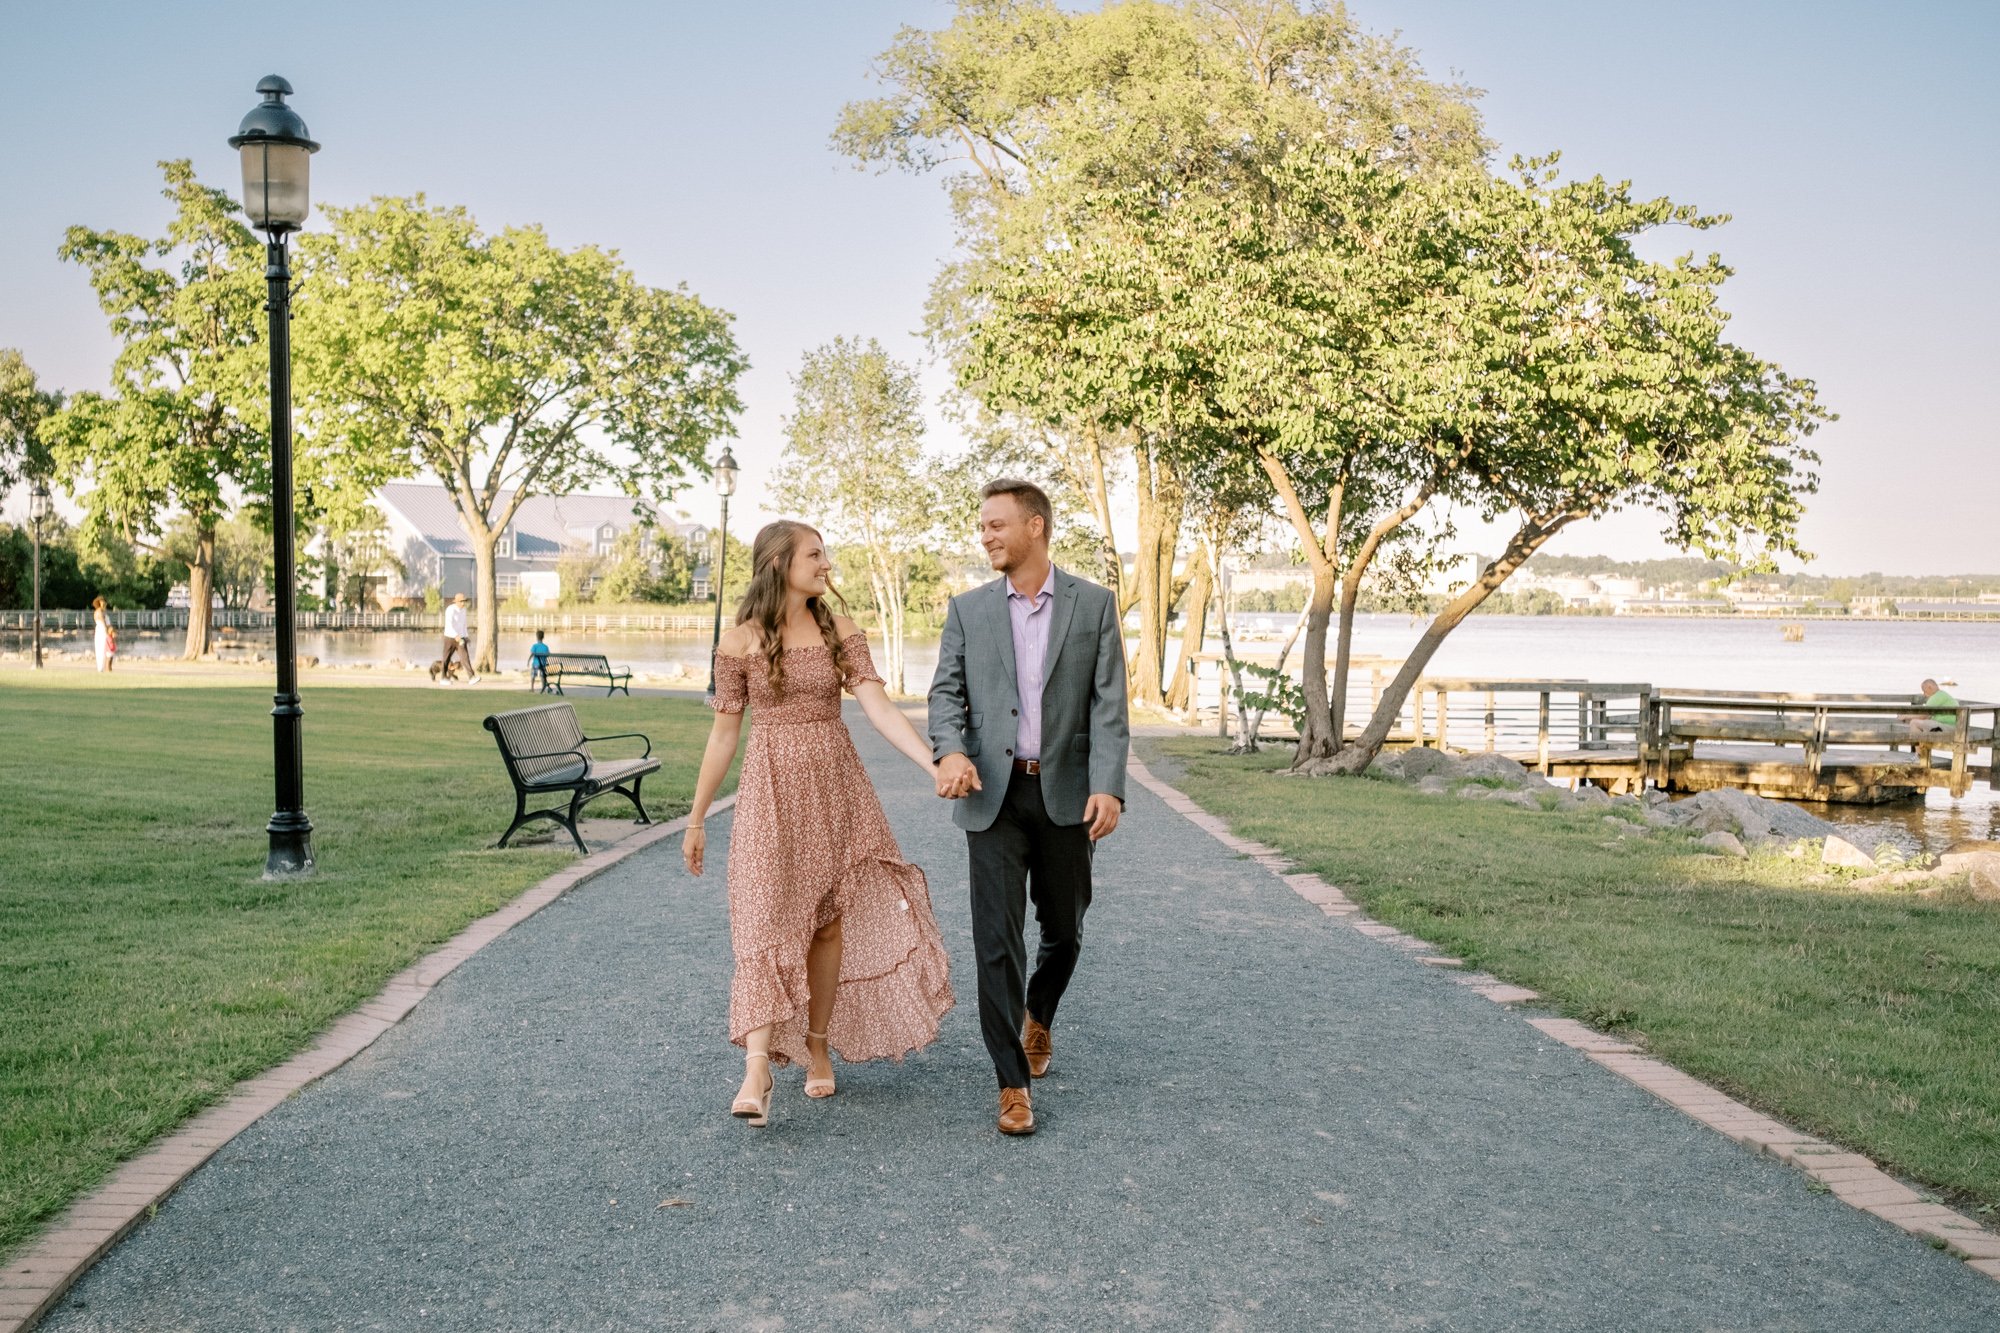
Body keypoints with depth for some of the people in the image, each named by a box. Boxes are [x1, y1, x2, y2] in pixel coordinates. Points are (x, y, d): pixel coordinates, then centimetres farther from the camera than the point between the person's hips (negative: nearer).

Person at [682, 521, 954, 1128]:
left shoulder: (841, 633, 2)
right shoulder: (740, 642, -3)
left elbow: (880, 708, -7)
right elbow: (723, 735, 2)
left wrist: (937, 764, -21)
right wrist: (696, 819, 4)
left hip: (836, 785, 3)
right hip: (770, 788, -3)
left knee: (829, 919, 8)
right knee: (768, 922, -10)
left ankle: (817, 1047, 23)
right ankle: (757, 1069, -15)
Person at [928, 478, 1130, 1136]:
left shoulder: (1095, 603, 1)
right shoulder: (968, 609, 6)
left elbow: (1108, 703, -4)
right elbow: (946, 691, 2)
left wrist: (1107, 785, -15)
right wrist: (950, 749, -20)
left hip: (1065, 793, 0)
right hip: (993, 793, 0)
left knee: (1063, 929, 14)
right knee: (997, 938, -5)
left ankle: (1038, 1016, 45)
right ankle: (1013, 1082, 5)